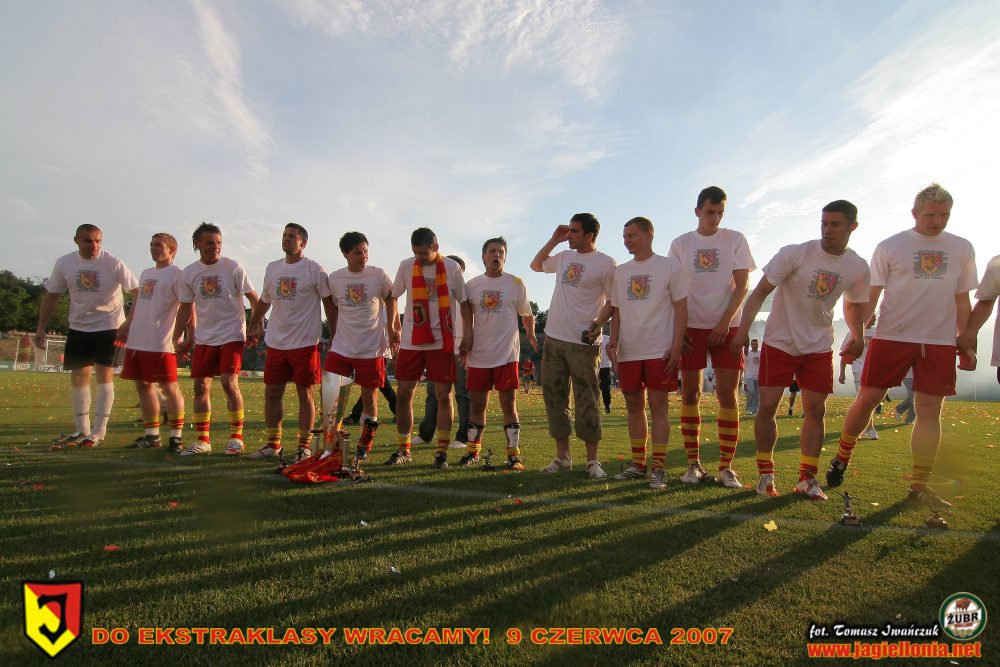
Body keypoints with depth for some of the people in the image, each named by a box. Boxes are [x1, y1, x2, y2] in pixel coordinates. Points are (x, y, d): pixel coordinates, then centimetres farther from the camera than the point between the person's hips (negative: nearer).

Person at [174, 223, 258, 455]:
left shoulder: (233, 267, -6)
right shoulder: (189, 273, 6)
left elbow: (253, 298, -3)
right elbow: (186, 307, 15)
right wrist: (178, 338, 12)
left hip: (231, 335, -4)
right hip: (204, 337, 5)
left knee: (229, 383, -12)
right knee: (201, 386, 5)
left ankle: (237, 437, 1)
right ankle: (202, 440, 17)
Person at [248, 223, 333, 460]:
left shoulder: (315, 270, -5)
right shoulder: (272, 268, 11)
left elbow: (329, 303, -2)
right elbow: (264, 301, 22)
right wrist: (254, 326, 21)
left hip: (305, 343, -5)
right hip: (275, 343, 6)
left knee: (305, 395, 2)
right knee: (271, 393, 9)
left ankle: (304, 447, 12)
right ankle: (273, 444, 21)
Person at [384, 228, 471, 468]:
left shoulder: (452, 267, -2)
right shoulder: (406, 266, 2)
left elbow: (464, 303, 3)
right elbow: (393, 297, 14)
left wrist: (467, 335, -2)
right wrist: (393, 328, 12)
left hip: (442, 342, -2)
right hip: (411, 341, 2)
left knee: (444, 396, 0)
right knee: (404, 394, 4)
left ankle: (442, 452, 9)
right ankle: (403, 450, 17)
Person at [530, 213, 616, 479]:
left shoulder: (606, 264, -5)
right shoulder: (564, 256, 14)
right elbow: (536, 265, 29)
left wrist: (599, 323, -21)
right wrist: (553, 240, 17)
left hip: (583, 342, -6)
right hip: (553, 338, 7)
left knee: (587, 401, -2)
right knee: (554, 398, 8)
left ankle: (592, 460, 9)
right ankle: (562, 456, 18)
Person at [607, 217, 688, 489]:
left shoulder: (669, 265, 0)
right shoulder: (620, 271, 13)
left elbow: (681, 307, -3)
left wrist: (676, 345, -11)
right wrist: (613, 339, 2)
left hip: (659, 351, -5)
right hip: (628, 351, 5)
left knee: (658, 406, -3)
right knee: (634, 406, 9)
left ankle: (658, 468, 3)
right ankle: (638, 464, 20)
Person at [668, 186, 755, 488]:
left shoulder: (735, 240, 4)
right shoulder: (680, 244, 7)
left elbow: (741, 286, 0)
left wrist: (724, 323, -10)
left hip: (727, 327, -1)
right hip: (691, 327, 1)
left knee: (728, 394, -4)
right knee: (690, 393, 1)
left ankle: (726, 467, 4)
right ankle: (694, 464, 10)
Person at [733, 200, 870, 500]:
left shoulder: (858, 268, -1)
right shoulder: (794, 254, -15)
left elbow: (854, 304, 16)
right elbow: (761, 291, -13)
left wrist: (857, 335, -2)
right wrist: (743, 328, -21)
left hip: (819, 347, 3)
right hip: (779, 342, -3)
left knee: (815, 410, 3)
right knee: (767, 406, -4)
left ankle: (807, 478, 15)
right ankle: (765, 473, 12)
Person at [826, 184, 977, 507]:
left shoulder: (962, 249, 9)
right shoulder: (890, 247, -1)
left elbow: (962, 301, 14)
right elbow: (871, 295, -2)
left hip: (940, 342, 3)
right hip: (892, 336, -2)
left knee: (929, 411, 3)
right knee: (867, 399, -2)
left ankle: (919, 485, 12)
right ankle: (842, 458, 18)